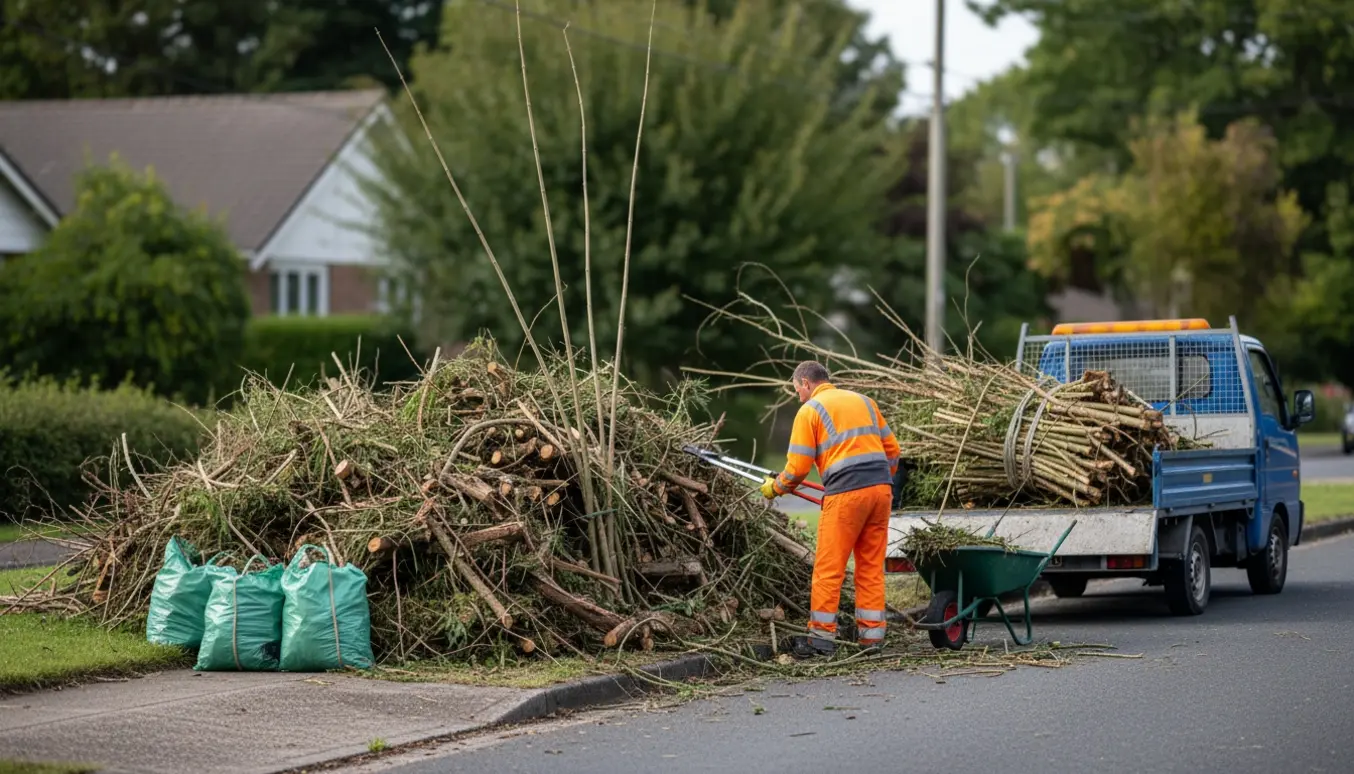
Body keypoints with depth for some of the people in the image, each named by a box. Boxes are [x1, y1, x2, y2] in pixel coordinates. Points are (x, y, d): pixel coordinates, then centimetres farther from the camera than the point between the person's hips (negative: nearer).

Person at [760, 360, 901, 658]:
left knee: (829, 567, 1)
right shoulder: (863, 401, 21)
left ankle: (822, 637, 3)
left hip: (845, 493, -6)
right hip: (882, 488, 6)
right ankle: (872, 634, 11)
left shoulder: (809, 411, 3)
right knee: (871, 566, 11)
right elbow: (892, 450, 19)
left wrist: (775, 488, 16)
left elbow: (798, 467, -1)